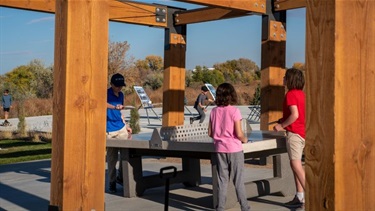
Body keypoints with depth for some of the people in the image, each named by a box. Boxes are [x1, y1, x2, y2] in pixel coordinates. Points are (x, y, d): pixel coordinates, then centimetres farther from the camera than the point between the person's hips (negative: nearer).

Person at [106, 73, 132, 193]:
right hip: (110, 131, -6)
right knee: (112, 158, 1)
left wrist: (126, 126, 21)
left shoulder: (121, 95, 13)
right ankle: (112, 182, 12)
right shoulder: (106, 93, -8)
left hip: (121, 129, 6)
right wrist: (115, 107, -47)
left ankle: (121, 177, 18)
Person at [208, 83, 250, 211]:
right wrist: (244, 139, 5)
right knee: (238, 180, 6)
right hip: (234, 149, -4)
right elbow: (239, 134, -15)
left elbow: (210, 133, 4)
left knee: (222, 179, 10)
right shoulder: (234, 111, -13)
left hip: (220, 149, 4)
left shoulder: (214, 111, 1)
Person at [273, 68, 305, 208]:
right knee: (296, 165, 12)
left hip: (294, 132, -10)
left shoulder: (291, 94, -13)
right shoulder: (301, 94, 15)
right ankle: (299, 197, 14)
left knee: (296, 164, -11)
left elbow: (295, 115, -22)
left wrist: (282, 126, -12)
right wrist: (284, 120, 20)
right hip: (302, 132, 10)